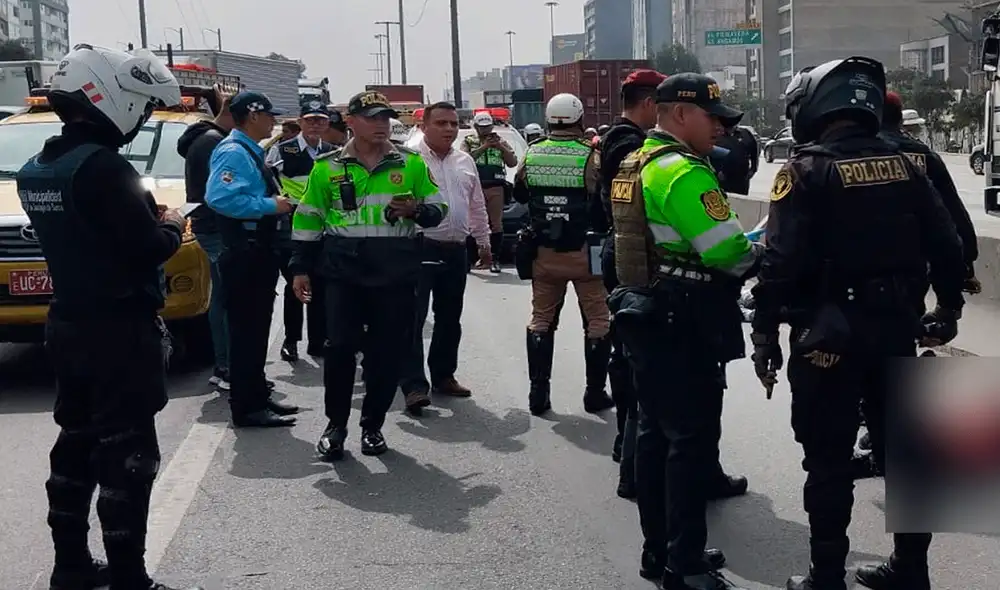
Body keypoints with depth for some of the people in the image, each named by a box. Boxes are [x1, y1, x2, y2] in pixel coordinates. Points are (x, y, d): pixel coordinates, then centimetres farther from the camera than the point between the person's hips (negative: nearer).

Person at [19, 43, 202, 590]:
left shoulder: (35, 170, 9)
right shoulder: (101, 166, -20)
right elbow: (147, 249, -23)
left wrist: (147, 217, 7)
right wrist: (171, 225, -2)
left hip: (68, 327, 9)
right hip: (119, 332, -9)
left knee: (76, 446, 17)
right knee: (126, 456, -2)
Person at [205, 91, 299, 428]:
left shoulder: (252, 152, 17)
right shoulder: (233, 152, -15)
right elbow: (220, 198, -29)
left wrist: (280, 202, 9)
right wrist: (270, 205, -24)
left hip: (259, 251, 11)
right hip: (244, 253, -11)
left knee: (257, 328, 17)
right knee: (246, 330, -5)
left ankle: (257, 395, 28)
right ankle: (247, 407, 0)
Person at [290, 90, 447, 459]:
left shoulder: (411, 163, 7)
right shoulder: (328, 167, 7)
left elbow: (437, 208, 11)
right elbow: (308, 219, 12)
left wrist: (416, 210, -11)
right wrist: (301, 268, 7)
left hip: (396, 273, 1)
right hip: (343, 272, -1)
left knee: (388, 351, 4)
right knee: (340, 346, -5)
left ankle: (372, 426, 20)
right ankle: (335, 426, 12)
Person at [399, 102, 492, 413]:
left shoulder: (465, 162, 14)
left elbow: (477, 206, 22)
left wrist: (484, 242, 23)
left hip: (455, 250, 7)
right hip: (420, 247, -6)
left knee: (449, 318, 14)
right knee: (414, 317, -8)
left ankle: (443, 375, 26)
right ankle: (414, 385, -8)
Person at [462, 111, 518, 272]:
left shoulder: (500, 142, 17)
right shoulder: (468, 142, 11)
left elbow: (513, 162, 8)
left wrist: (500, 147, -5)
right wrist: (484, 147, -13)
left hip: (496, 188, 2)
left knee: (496, 224, 0)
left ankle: (495, 259, 5)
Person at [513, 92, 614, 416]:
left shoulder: (531, 154, -1)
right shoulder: (590, 156, -13)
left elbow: (519, 195, 14)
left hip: (543, 252, 4)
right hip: (584, 252, -3)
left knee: (541, 320, 14)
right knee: (598, 321, 9)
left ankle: (538, 394, 14)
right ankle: (595, 394, 13)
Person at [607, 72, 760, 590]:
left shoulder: (635, 165, 13)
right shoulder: (685, 173, -18)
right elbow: (730, 253, -23)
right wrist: (765, 252, -2)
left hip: (644, 315, 10)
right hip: (683, 327, -10)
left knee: (657, 432, 15)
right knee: (691, 439, -3)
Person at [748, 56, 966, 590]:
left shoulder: (807, 169, -10)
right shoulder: (902, 164, 6)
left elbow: (783, 260, -17)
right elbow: (946, 243, 8)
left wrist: (765, 332, -10)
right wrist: (948, 307, 23)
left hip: (830, 332, -5)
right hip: (897, 327, 6)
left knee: (829, 460, 4)